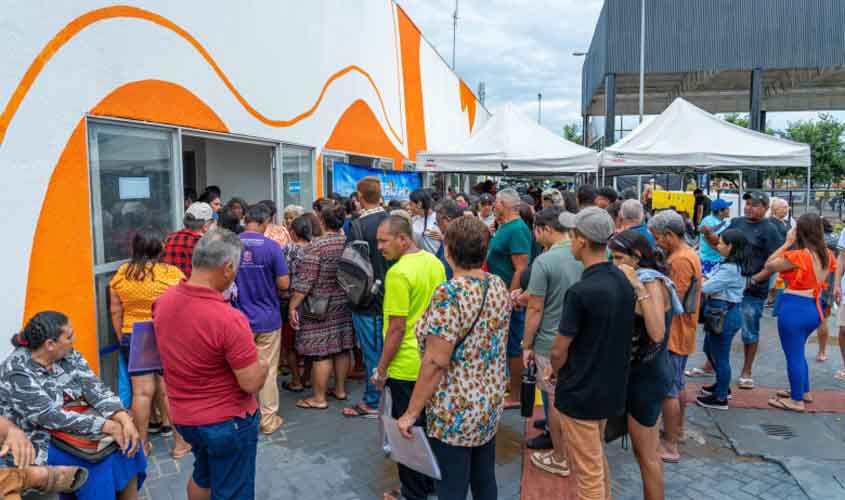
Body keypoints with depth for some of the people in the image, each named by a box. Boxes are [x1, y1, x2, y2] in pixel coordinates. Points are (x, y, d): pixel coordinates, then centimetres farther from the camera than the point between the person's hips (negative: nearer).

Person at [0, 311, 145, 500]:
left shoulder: (68, 355, -3)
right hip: (40, 443, -6)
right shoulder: (17, 373, -22)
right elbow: (52, 417, -28)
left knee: (127, 442, -12)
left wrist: (125, 419, -27)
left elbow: (94, 388, -11)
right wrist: (108, 426, -31)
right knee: (100, 463, -24)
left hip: (75, 429, 6)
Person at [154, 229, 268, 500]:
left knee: (203, 474, 31)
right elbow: (252, 383, -24)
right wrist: (262, 364, -4)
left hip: (183, 416, 7)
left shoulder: (163, 301, -7)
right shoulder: (229, 319, -31)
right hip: (227, 421, -7)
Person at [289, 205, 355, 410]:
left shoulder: (316, 246, -16)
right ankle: (340, 389, 27)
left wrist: (292, 306, -11)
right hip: (344, 305, 7)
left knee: (320, 352, 0)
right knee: (341, 348, 15)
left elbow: (305, 281, -18)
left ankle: (319, 398, 9)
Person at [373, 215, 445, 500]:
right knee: (428, 424, 20)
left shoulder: (398, 273, -22)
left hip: (406, 366, -8)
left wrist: (381, 369, -12)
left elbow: (397, 328, -21)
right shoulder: (434, 263, 3)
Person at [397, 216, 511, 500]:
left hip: (457, 410, -7)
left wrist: (411, 413, -15)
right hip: (491, 402, 8)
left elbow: (435, 363, -24)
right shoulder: (499, 286, 0)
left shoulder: (450, 294, -24)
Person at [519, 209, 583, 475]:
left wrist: (527, 346, -5)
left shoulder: (544, 261, -20)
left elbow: (535, 310, -16)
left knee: (555, 399, 8)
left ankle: (560, 459, 21)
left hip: (551, 343, -6)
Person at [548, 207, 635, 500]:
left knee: (588, 471, 8)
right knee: (597, 459, 26)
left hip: (581, 392, -8)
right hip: (611, 387, 8)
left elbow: (559, 350, -16)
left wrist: (554, 371, 6)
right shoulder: (623, 281, -1)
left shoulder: (580, 292, -26)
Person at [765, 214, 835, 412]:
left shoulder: (797, 256, -21)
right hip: (815, 308, 8)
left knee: (794, 355, 5)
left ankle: (796, 400, 16)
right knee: (797, 352, 25)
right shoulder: (827, 255, 2)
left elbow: (769, 265, -11)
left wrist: (787, 243, -9)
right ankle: (804, 391, 37)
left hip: (795, 308, -8)